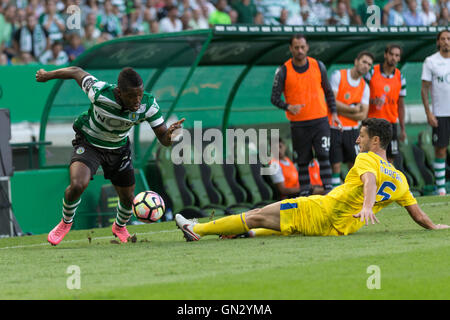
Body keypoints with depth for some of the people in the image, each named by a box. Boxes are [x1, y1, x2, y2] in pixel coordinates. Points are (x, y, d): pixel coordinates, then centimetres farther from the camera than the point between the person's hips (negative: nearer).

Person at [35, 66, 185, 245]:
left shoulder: (148, 105, -26)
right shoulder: (99, 92, -34)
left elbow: (163, 139, -20)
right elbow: (77, 72, -15)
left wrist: (170, 134, -46)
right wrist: (47, 75, 1)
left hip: (118, 149, 3)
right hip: (89, 143, -3)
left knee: (128, 199, 10)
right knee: (77, 185, -28)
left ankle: (120, 227, 48)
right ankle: (66, 222, 5)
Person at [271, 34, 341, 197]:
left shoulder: (318, 66, 3)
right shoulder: (283, 71, -3)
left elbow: (328, 91, 14)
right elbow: (275, 97, -3)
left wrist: (333, 113, 6)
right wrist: (289, 107, -21)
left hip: (320, 120, 1)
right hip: (298, 124, -1)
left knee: (324, 155, -9)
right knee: (303, 160, 3)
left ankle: (328, 190, -8)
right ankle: (304, 192, 8)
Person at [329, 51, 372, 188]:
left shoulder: (365, 87, 6)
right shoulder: (338, 76, -6)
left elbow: (363, 115, -1)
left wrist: (342, 112, -12)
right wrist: (353, 109, -7)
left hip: (351, 129, 4)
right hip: (334, 129, -4)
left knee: (355, 165, 2)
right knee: (335, 165, -6)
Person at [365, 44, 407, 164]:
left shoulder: (400, 77, 5)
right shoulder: (372, 72, -4)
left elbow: (401, 105, 9)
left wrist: (403, 129, 6)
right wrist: (373, 101, -21)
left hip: (391, 122, 3)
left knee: (391, 158, 0)